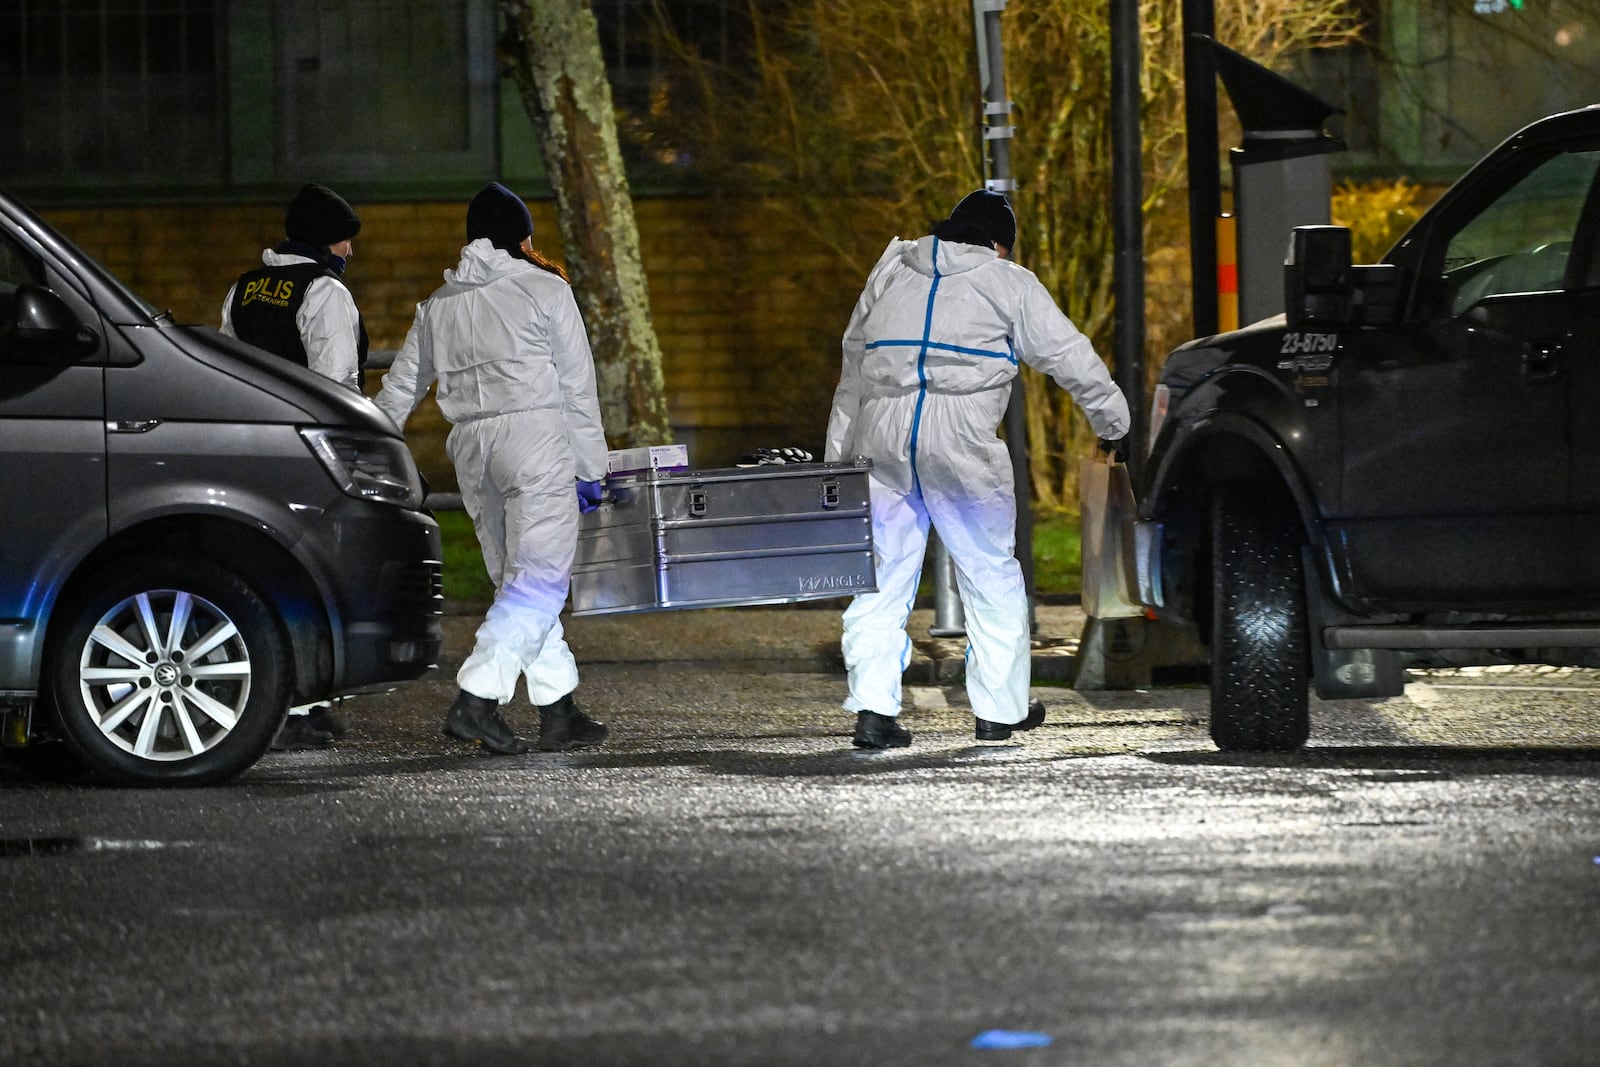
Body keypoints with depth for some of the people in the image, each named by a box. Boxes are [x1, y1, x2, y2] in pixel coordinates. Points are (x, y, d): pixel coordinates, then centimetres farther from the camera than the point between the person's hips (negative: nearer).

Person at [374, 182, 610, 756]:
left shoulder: (438, 305, 17)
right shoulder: (545, 289, 2)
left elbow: (398, 390, 18)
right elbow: (577, 386, 1)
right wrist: (589, 469, 3)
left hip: (471, 448, 6)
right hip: (535, 435, -6)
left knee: (521, 583, 11)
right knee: (539, 581, -10)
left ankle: (560, 713, 8)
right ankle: (475, 699, -24)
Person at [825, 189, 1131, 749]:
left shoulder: (890, 272, 20)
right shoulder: (1008, 283, 6)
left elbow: (853, 363, 21)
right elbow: (1067, 353, 9)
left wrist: (838, 451, 24)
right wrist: (1111, 416, 23)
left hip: (880, 437, 4)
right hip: (961, 440, -4)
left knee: (880, 577, 6)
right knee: (991, 574, 9)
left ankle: (872, 707, -5)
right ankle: (1000, 708, 14)